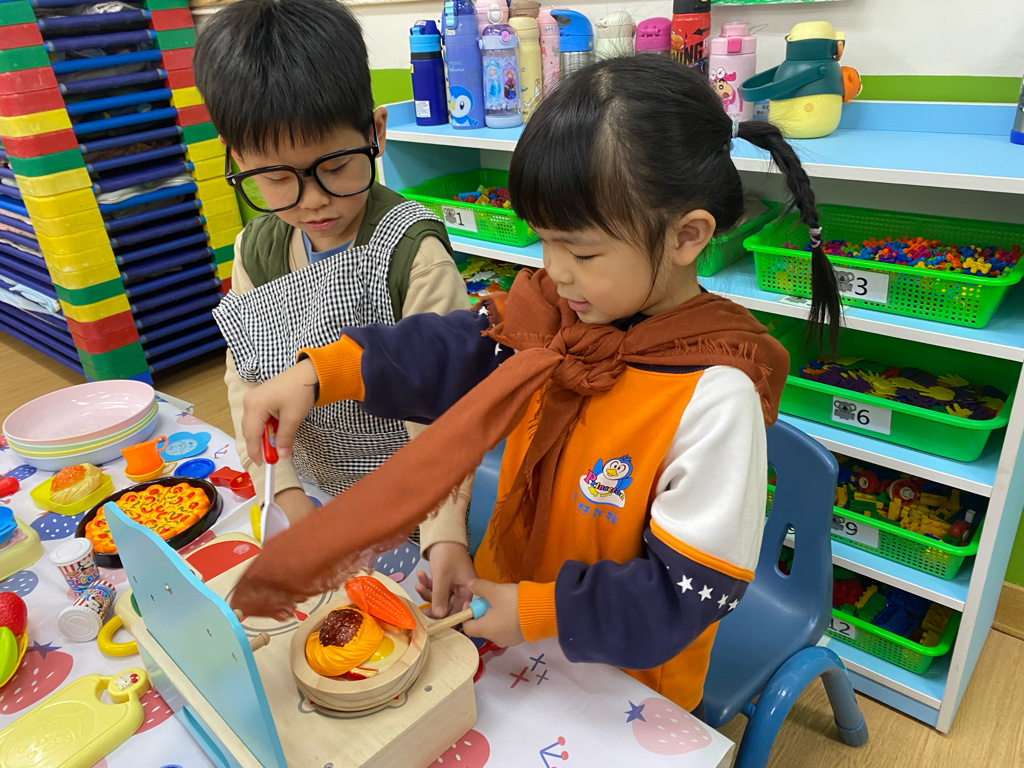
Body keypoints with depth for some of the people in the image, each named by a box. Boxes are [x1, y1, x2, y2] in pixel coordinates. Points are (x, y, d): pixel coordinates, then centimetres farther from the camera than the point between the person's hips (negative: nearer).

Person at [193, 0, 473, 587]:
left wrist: (445, 536, -30)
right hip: (318, 492, 5)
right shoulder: (256, 249, -5)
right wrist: (286, 491, -13)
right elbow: (247, 377, -2)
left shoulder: (411, 249, -24)